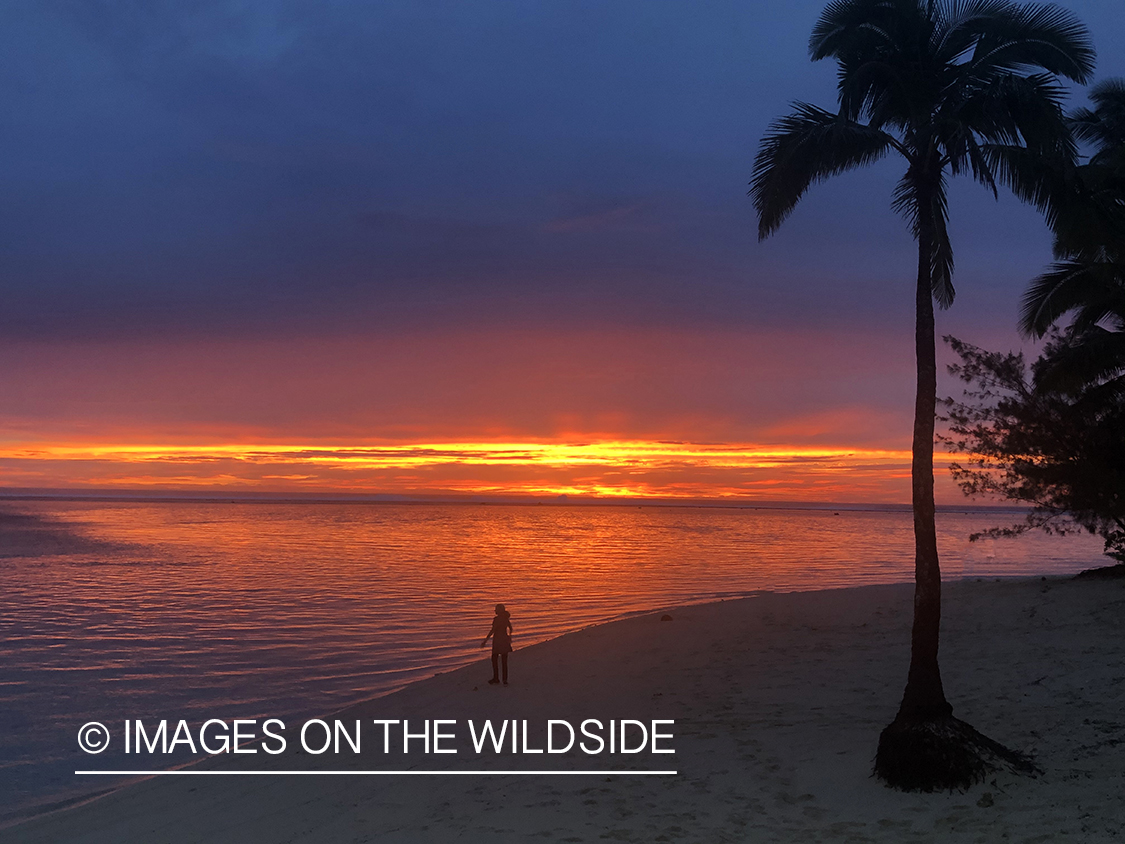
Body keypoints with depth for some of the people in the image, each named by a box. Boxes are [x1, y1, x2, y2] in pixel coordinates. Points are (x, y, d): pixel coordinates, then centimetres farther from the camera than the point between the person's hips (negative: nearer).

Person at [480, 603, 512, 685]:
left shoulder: (496, 619, -17)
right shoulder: (506, 618, 6)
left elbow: (492, 631, -21)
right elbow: (510, 628, 19)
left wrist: (485, 641, -18)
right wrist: (510, 637, 37)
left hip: (497, 641, -7)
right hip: (505, 641, 7)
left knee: (494, 660, 6)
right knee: (504, 661, 9)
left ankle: (496, 679, 8)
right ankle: (505, 680, 9)